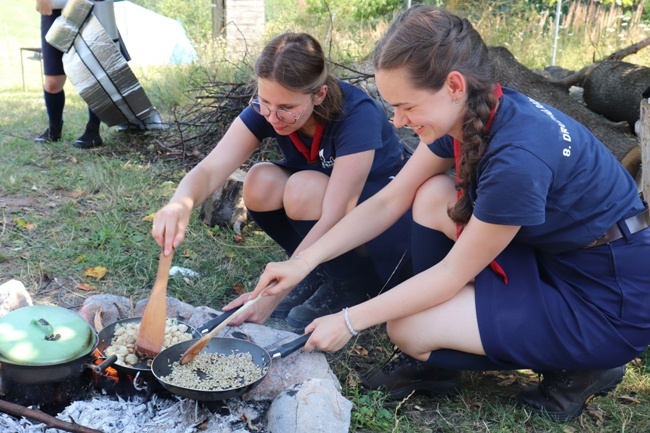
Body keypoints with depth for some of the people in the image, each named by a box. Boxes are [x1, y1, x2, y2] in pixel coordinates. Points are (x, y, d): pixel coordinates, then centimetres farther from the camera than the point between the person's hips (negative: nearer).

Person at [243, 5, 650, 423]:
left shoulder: (518, 155, -32)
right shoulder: (470, 113, -6)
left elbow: (452, 274, -22)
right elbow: (387, 203, -1)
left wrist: (350, 321, -13)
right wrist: (303, 262, -6)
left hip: (610, 303, -8)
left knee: (408, 329, -13)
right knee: (433, 197, -5)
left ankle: (579, 368, 4)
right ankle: (435, 365, 7)